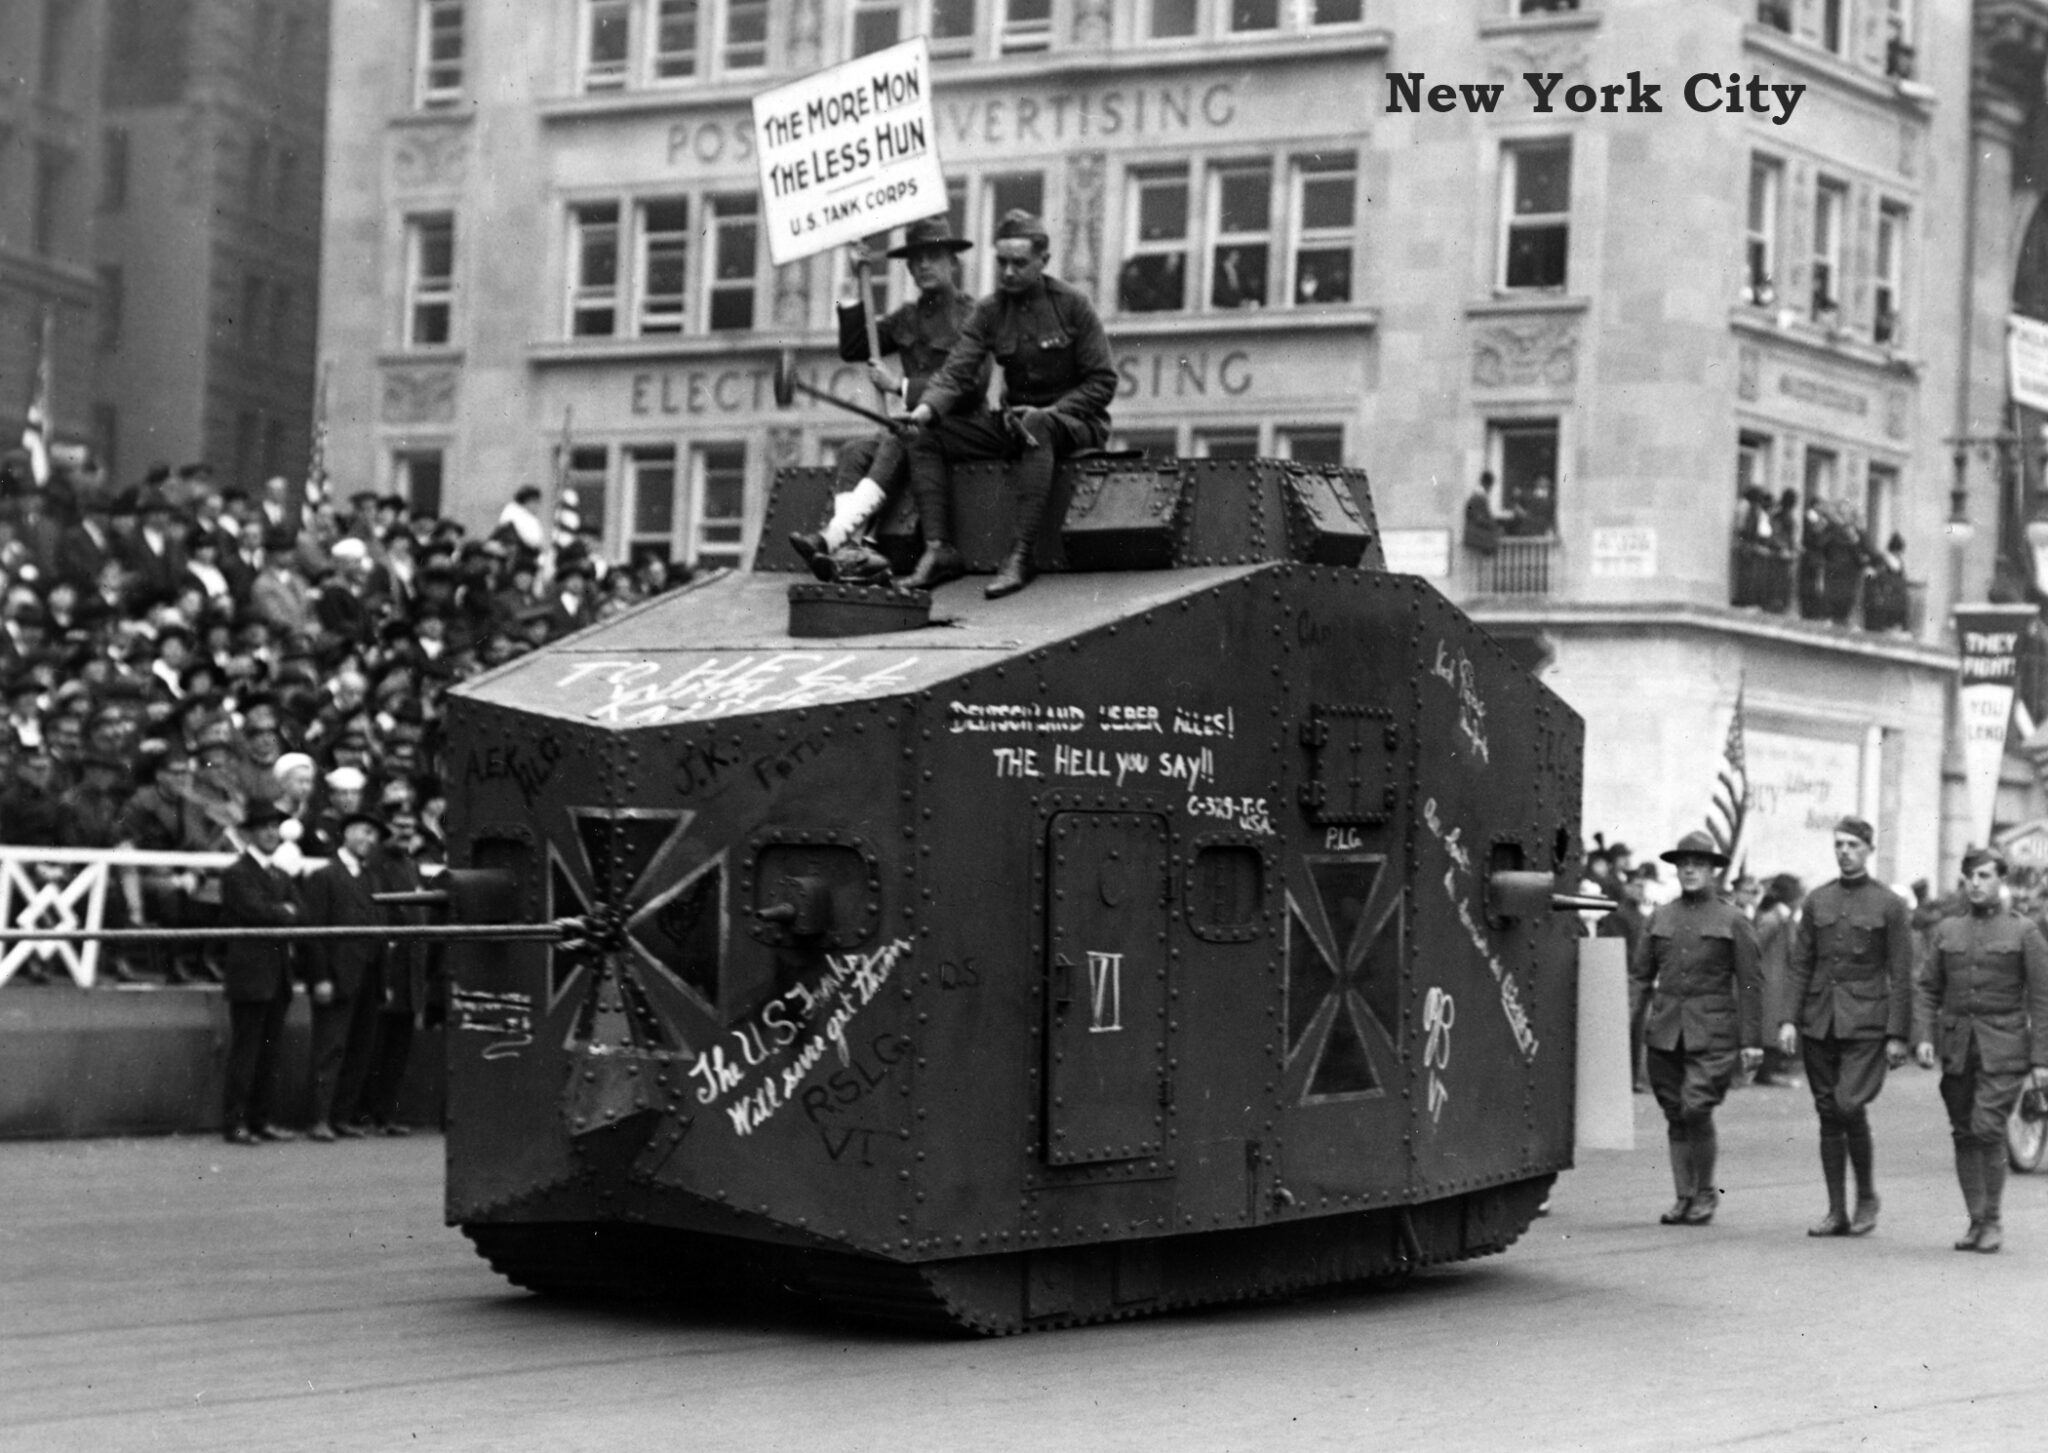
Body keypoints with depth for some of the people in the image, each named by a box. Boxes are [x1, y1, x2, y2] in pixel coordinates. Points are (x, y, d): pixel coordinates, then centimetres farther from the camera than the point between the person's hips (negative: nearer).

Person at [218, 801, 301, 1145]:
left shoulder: (280, 875, 20)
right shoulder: (237, 874, -6)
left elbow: (296, 909, 10)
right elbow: (256, 910, -17)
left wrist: (282, 912, -7)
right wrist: (286, 913, -2)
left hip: (277, 976, 8)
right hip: (250, 974, -8)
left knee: (270, 1051, 8)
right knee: (245, 1050, -7)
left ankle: (260, 1119, 13)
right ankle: (234, 1122, -4)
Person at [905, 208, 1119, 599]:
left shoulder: (1071, 304, -6)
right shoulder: (988, 311, 5)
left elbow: (1102, 383, -7)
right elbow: (957, 372, -5)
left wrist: (1048, 412, -21)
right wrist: (928, 407, -27)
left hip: (1075, 421, -5)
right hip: (1015, 420, 5)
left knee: (1034, 430, -41)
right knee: (924, 435, -12)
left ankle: (1020, 556, -44)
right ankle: (939, 548, -21)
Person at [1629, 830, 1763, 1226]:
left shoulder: (1732, 920, 3)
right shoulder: (1660, 918, 13)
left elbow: (1749, 984, 1)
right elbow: (1640, 975, 13)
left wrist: (1751, 1041, -4)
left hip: (1712, 1031, -4)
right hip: (1664, 1030, 4)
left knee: (1696, 1109, -14)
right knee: (1674, 1115, 6)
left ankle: (1706, 1191, 4)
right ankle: (1684, 1197, 16)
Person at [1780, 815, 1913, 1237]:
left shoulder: (1889, 905, -1)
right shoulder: (1817, 900, 10)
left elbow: (1901, 976, -2)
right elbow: (1799, 965, 9)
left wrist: (1897, 1036, -7)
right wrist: (1788, 1019, -1)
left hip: (1865, 1024, -4)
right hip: (1818, 1023, 4)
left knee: (1849, 1106, -17)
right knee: (1828, 1115, 5)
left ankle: (1867, 1194, 4)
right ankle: (1836, 1213, 11)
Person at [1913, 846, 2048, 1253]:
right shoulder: (1947, 931, 11)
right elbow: (1926, 989, 10)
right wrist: (1922, 1037, -6)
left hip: (2003, 1050, -4)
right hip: (1956, 1048, 4)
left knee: (1988, 1129, -13)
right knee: (1964, 1136, 4)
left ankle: (1992, 1221, -1)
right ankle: (1975, 1221, 13)